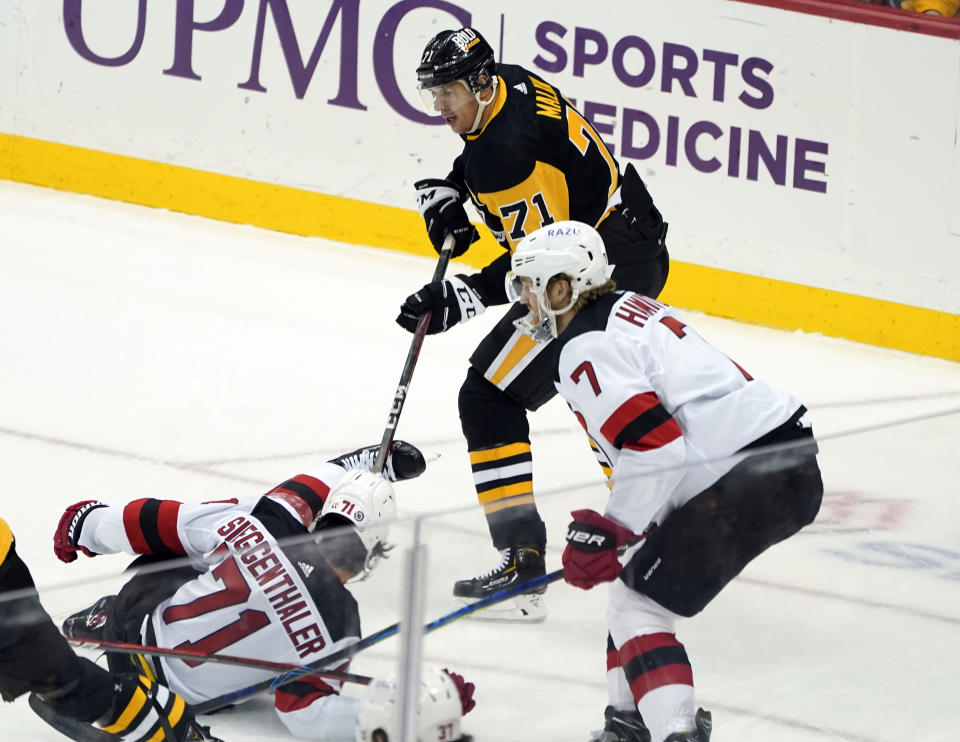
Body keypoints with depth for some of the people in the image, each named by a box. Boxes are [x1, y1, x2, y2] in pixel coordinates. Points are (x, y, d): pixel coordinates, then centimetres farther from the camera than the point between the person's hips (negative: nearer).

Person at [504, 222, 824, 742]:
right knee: (638, 577, 22)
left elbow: (655, 447, -20)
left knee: (638, 605, -4)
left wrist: (604, 533, -11)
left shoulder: (586, 350, -9)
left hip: (746, 483, -10)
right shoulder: (629, 308, 21)